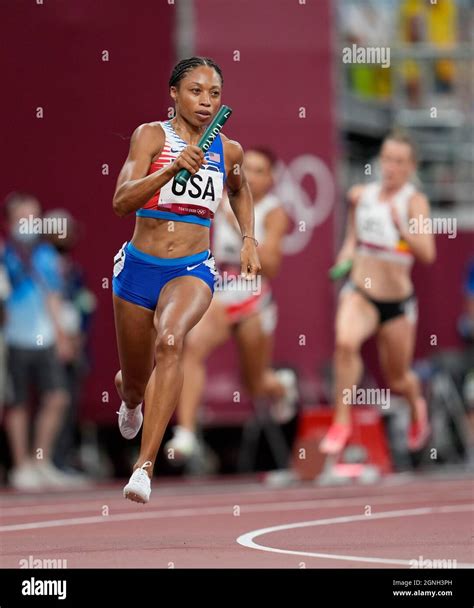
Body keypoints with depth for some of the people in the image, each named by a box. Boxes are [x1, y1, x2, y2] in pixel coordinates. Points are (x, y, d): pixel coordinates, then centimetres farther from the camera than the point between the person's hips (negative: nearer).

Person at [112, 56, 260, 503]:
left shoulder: (229, 151, 5)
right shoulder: (151, 135, -7)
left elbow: (239, 191, 30)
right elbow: (121, 202, -21)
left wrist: (248, 240, 16)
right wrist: (173, 167, -33)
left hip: (193, 270, 0)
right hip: (139, 266, 0)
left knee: (170, 341, -32)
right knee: (134, 381, 14)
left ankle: (145, 466, -38)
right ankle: (129, 399, 57)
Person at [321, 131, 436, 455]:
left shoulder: (414, 201, -9)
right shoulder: (361, 195, 3)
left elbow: (427, 253, -20)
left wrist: (399, 221, -25)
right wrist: (346, 255, 3)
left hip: (398, 301, -1)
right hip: (360, 293, 2)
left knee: (397, 380, 12)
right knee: (345, 341, -31)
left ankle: (417, 404, 49)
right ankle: (342, 422, -22)